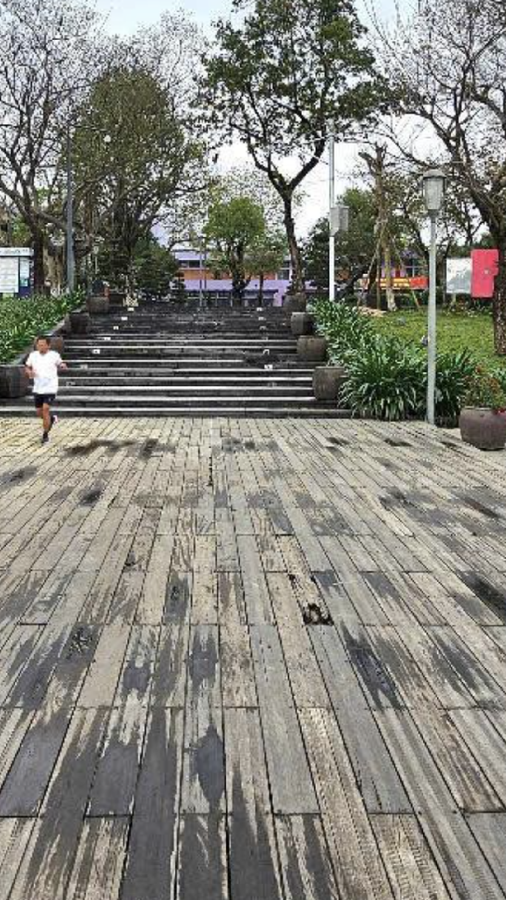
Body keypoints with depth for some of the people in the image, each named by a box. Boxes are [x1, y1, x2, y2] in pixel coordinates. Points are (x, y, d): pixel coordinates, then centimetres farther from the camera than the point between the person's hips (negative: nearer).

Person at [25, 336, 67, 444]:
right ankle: (52, 418, 44)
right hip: (37, 389, 4)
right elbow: (27, 368, 11)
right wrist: (29, 372, -10)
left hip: (50, 388, -4)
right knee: (39, 413, 11)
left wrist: (63, 366, -13)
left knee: (45, 410, -14)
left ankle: (45, 435, 0)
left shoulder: (54, 355, -6)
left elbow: (60, 365, 10)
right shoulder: (33, 355, 0)